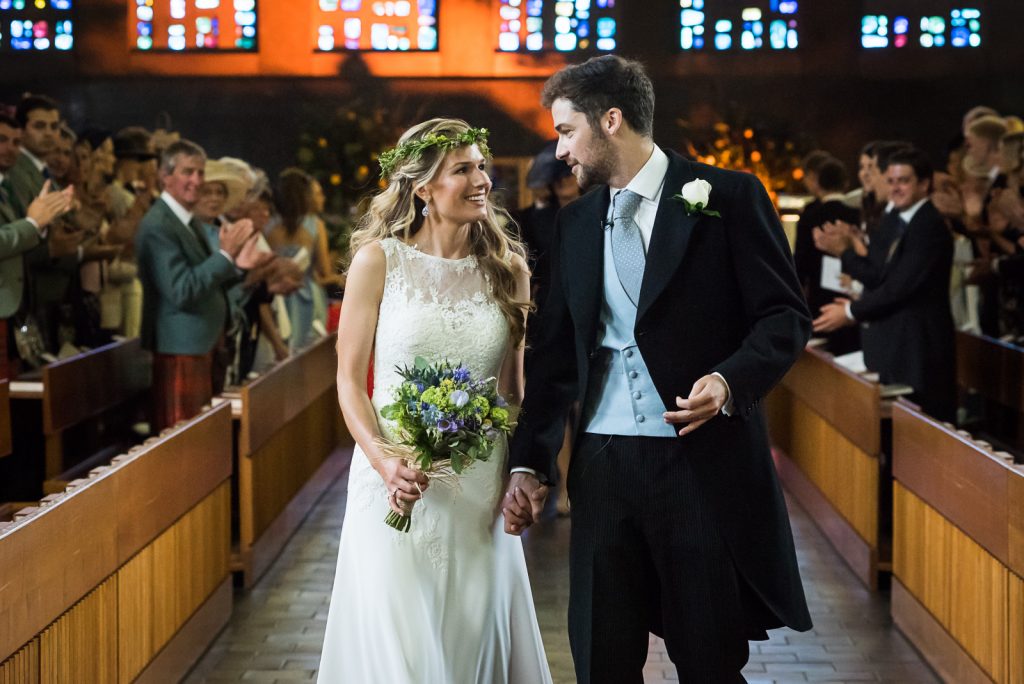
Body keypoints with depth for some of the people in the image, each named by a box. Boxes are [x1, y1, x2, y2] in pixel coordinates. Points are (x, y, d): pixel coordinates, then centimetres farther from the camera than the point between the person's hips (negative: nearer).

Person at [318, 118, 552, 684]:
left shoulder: (506, 268, 4)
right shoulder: (379, 260, -4)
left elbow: (518, 386, 10)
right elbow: (349, 380, -3)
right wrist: (385, 464, -16)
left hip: (481, 492, 3)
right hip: (397, 483, -2)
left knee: (476, 637, 9)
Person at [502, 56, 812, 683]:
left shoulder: (729, 196, -1)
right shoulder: (576, 222, 14)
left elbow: (787, 315, -3)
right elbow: (557, 353, 16)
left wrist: (730, 381, -20)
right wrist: (529, 464, 11)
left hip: (706, 463, -4)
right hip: (605, 467, 5)